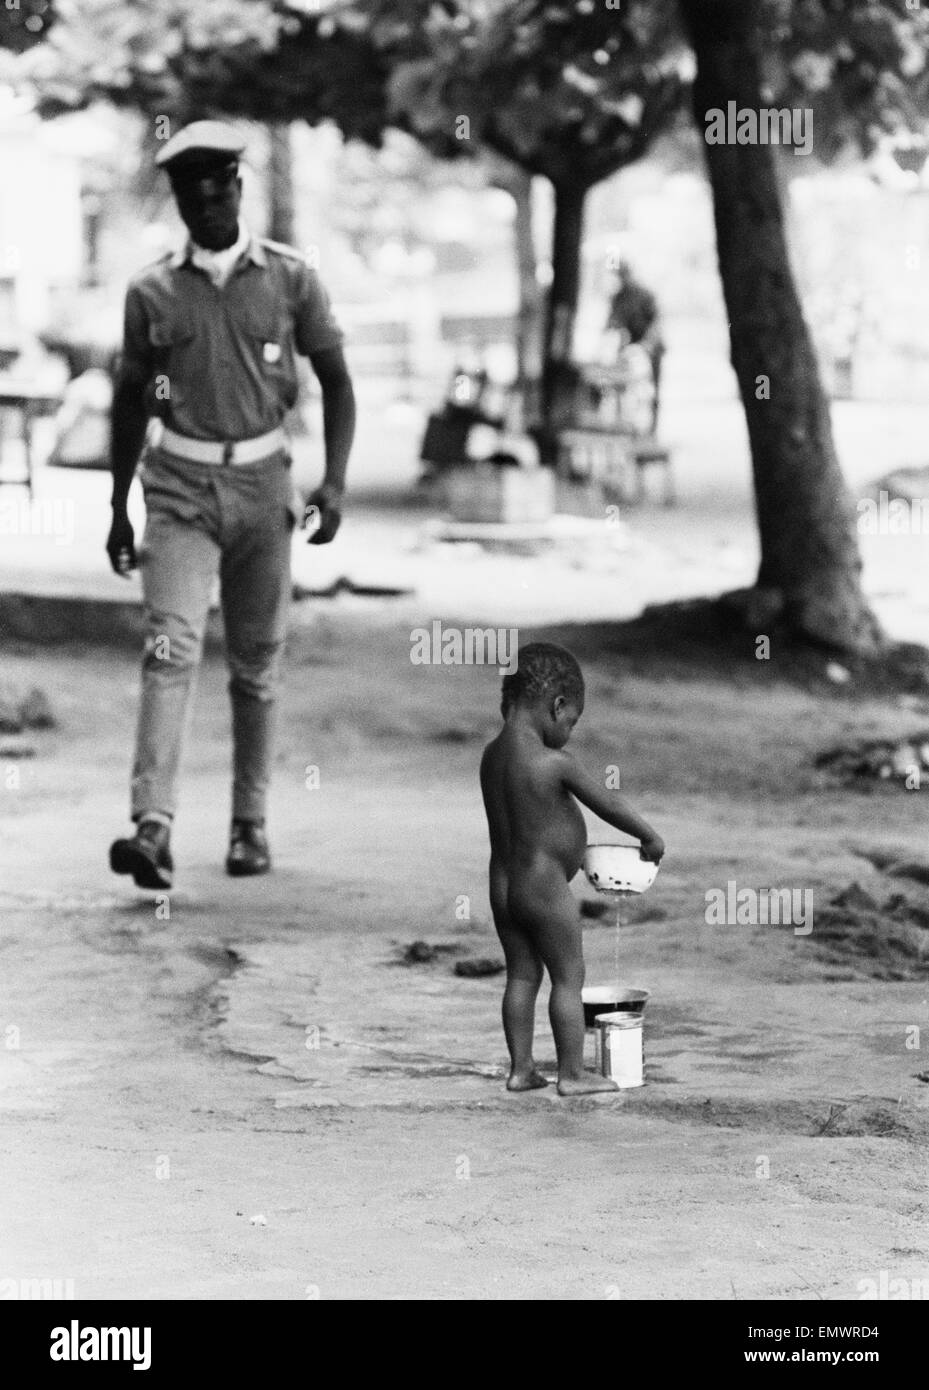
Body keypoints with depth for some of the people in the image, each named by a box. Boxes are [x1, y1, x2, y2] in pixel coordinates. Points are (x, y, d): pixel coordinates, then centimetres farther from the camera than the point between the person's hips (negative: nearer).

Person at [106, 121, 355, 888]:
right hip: (180, 487, -1)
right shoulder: (153, 292, 2)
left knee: (257, 664, 8)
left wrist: (335, 479, -6)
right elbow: (132, 399, 12)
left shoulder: (290, 278, 0)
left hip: (262, 481, 1)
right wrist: (118, 510, 13)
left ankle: (250, 823, 20)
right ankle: (154, 828, -24)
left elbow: (336, 381, 6)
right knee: (171, 650, -15)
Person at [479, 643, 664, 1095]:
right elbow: (608, 804, -9)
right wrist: (650, 837, 6)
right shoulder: (554, 764, -19)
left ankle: (521, 1067, 19)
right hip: (545, 888, -7)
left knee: (521, 976, 15)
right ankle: (573, 1072, 8)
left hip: (502, 884, 7)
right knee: (569, 977, 4)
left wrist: (572, 846, 23)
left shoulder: (491, 755, 3)